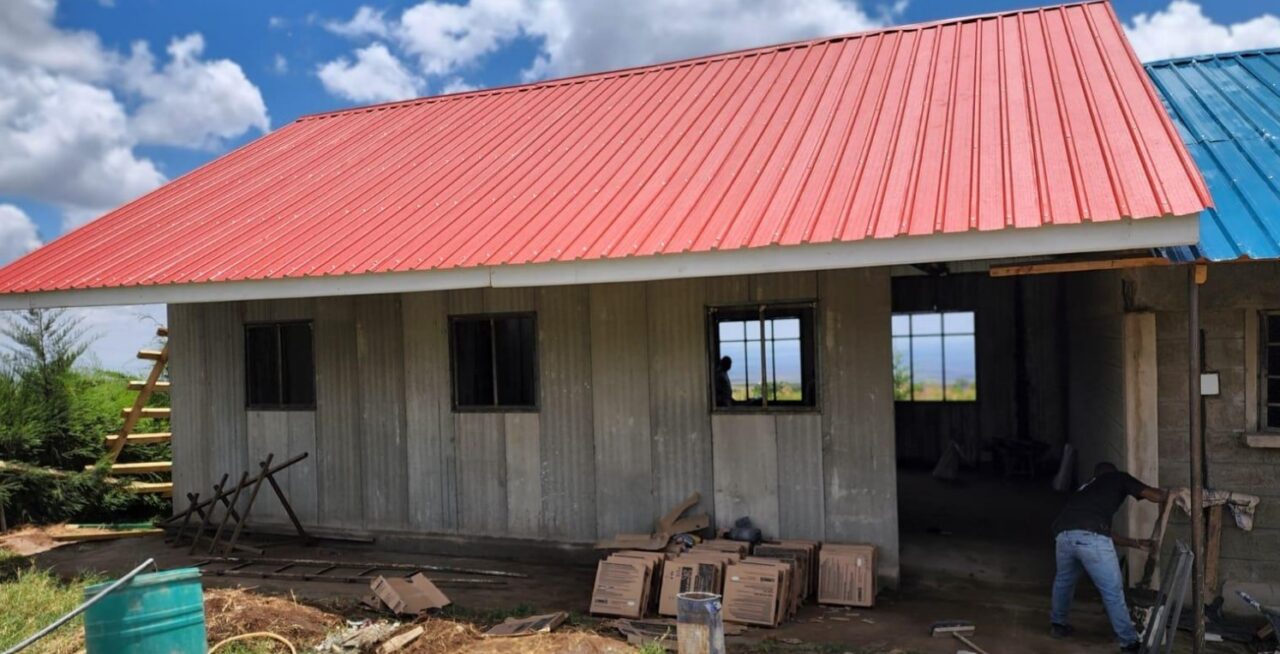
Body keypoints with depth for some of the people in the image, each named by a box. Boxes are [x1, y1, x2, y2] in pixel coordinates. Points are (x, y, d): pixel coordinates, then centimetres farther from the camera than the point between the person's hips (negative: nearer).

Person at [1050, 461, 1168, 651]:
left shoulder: (1085, 488, 39)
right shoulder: (1119, 478, 25)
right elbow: (1155, 496, 15)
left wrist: (1136, 543, 52)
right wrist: (1167, 493, 38)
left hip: (1063, 534, 6)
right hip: (1090, 537, -6)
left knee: (1064, 581, 30)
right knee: (1113, 591, 9)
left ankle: (1058, 624, 45)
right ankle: (1129, 642, 19)